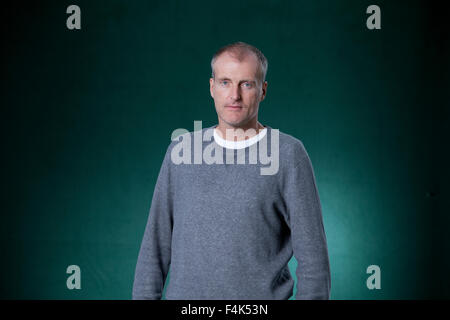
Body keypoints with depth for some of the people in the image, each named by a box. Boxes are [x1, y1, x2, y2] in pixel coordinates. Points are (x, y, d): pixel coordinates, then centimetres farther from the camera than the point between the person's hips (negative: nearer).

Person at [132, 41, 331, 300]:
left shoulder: (289, 154, -6)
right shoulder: (181, 150, 4)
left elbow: (312, 253, -7)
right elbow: (156, 242, 7)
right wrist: (144, 295, 3)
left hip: (262, 294, -2)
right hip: (184, 292, 3)